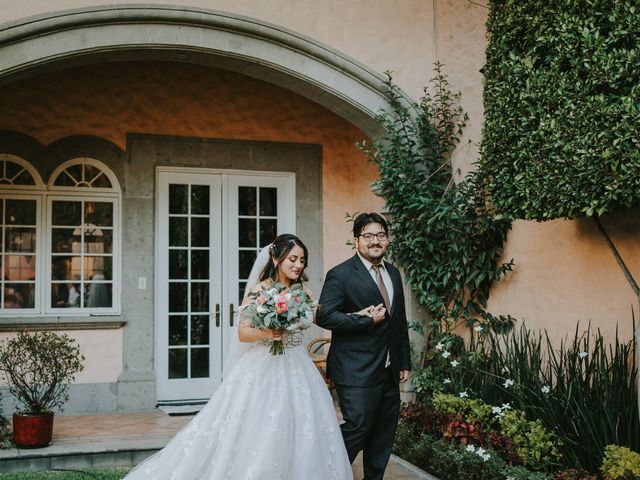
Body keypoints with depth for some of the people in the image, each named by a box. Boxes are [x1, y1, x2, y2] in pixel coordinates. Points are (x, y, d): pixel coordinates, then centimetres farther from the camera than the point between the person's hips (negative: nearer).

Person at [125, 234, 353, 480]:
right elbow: (243, 333, -10)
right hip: (265, 369, -5)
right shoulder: (259, 290, -7)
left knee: (301, 435, 4)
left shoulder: (302, 291, 8)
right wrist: (267, 333, -26)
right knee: (259, 434, -6)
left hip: (297, 369, 5)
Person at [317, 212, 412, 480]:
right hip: (357, 372, -7)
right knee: (358, 427, -7)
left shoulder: (394, 274, 13)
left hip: (389, 370, 7)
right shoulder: (340, 275, -9)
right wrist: (367, 321, -18)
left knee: (384, 435, 12)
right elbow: (324, 316, -18)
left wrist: (405, 362, 16)